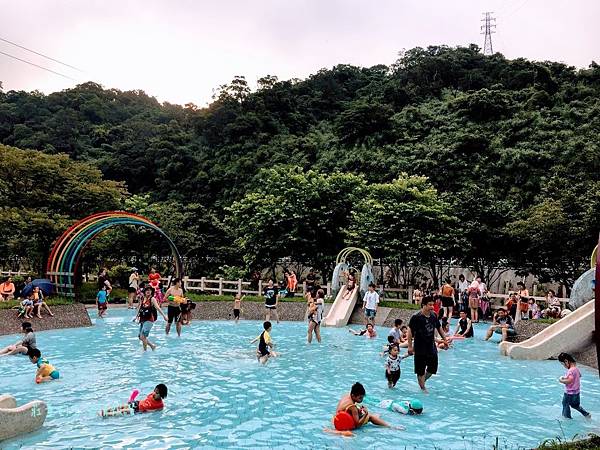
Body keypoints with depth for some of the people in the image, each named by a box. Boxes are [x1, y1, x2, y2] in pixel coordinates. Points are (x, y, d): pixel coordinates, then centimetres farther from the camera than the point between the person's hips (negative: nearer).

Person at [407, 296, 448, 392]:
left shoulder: (434, 316, 2)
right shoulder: (416, 317, -16)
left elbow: (439, 328, 17)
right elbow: (410, 331, -12)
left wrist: (445, 339, 16)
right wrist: (410, 346, -14)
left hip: (431, 347, 6)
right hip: (420, 348, -5)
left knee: (433, 368, 11)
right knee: (420, 370, 3)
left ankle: (422, 382, 35)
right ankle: (423, 388, 19)